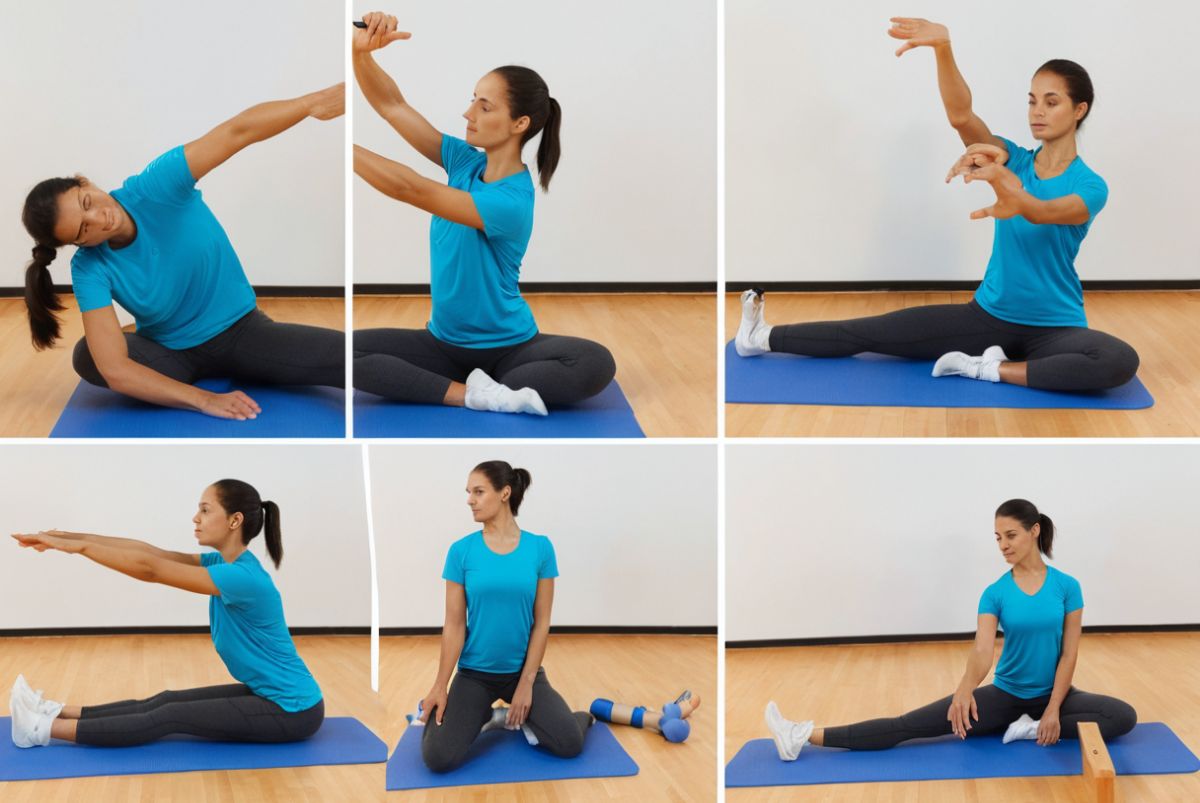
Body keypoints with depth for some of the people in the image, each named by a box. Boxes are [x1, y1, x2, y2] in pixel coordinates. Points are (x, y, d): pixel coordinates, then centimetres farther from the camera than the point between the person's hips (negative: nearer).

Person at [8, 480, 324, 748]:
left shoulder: (243, 577, -24)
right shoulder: (225, 562, 5)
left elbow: (150, 569, -23)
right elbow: (152, 552, 4)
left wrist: (77, 546, -18)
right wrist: (73, 537, 0)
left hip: (292, 709, -9)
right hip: (269, 694, 9)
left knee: (171, 716, -8)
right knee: (165, 702, 7)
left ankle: (46, 730, -4)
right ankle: (59, 712, 11)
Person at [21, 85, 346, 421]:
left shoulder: (154, 189, -24)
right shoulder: (90, 269, -22)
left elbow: (238, 132, -35)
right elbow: (115, 370, -31)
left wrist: (314, 102, -50)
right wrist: (204, 400, -38)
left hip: (239, 331, -2)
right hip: (172, 355, 2)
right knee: (87, 356, -32)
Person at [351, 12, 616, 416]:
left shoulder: (512, 202, -24)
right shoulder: (466, 161, -2)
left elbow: (411, 190, -31)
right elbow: (392, 106, -4)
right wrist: (361, 52, -23)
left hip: (509, 348, -6)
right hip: (444, 343, 6)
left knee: (595, 363, -35)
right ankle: (481, 394, -25)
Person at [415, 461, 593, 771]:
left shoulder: (540, 548, -6)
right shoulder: (461, 551, -6)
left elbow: (541, 622, -5)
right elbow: (454, 624, -6)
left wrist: (526, 683, -12)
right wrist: (440, 686, -12)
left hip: (522, 669, 0)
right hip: (474, 673, 0)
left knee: (570, 743, -23)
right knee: (438, 758, -21)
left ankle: (523, 717, 8)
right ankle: (484, 716, 9)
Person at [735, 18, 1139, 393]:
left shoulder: (1090, 186, -11)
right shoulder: (1014, 160, 0)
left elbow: (1044, 213, -35)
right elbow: (961, 116, -21)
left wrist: (1011, 196, -60)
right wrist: (942, 47, -41)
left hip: (1054, 328, -4)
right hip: (989, 315, 4)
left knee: (1121, 361, -36)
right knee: (870, 333, -4)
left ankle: (990, 368, -28)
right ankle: (763, 338, 10)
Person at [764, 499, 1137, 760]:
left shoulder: (1066, 586, -8)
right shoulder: (995, 593, -6)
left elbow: (1069, 653, -8)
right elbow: (983, 650, -21)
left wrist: (1053, 710, -20)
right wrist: (965, 687, -43)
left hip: (1051, 693, 0)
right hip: (1005, 694, 0)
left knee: (1124, 717, -28)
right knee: (911, 724, -15)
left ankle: (1031, 729, -21)